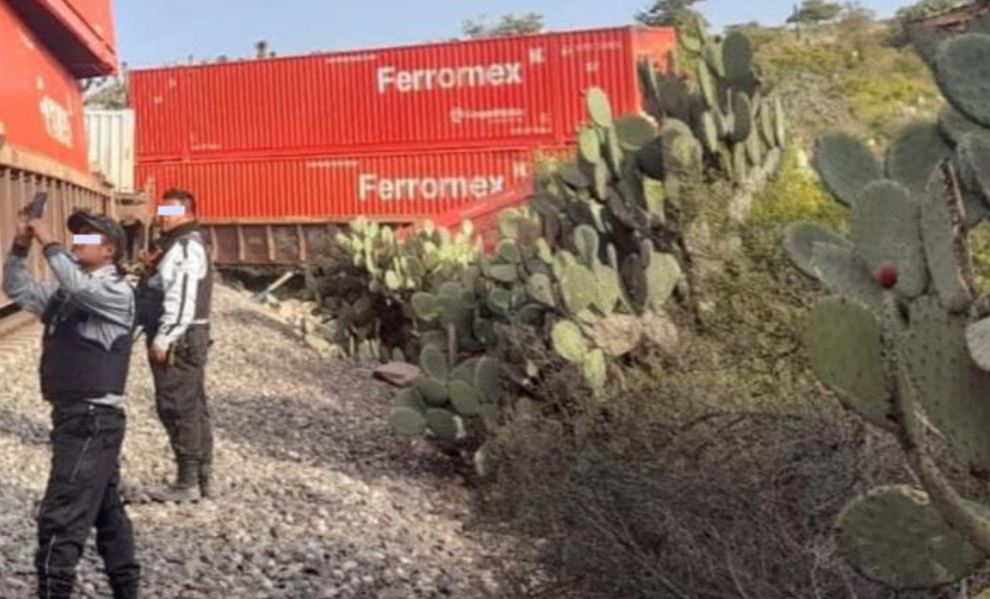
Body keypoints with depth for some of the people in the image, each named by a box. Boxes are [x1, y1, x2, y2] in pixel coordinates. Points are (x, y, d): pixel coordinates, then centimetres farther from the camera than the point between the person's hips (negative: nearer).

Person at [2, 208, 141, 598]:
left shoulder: (117, 292, -12)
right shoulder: (67, 291, 14)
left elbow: (80, 288, -31)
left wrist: (49, 244, -24)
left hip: (94, 419, -9)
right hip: (74, 416, 9)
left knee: (60, 517, -10)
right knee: (105, 508, 17)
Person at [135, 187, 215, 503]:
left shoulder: (186, 246, -15)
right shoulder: (175, 244, 18)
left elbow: (182, 298, -23)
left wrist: (163, 338, -24)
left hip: (177, 339, -10)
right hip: (186, 338, 10)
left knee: (178, 409, -7)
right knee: (194, 408, 12)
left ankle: (188, 482, -3)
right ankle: (203, 477, 18)